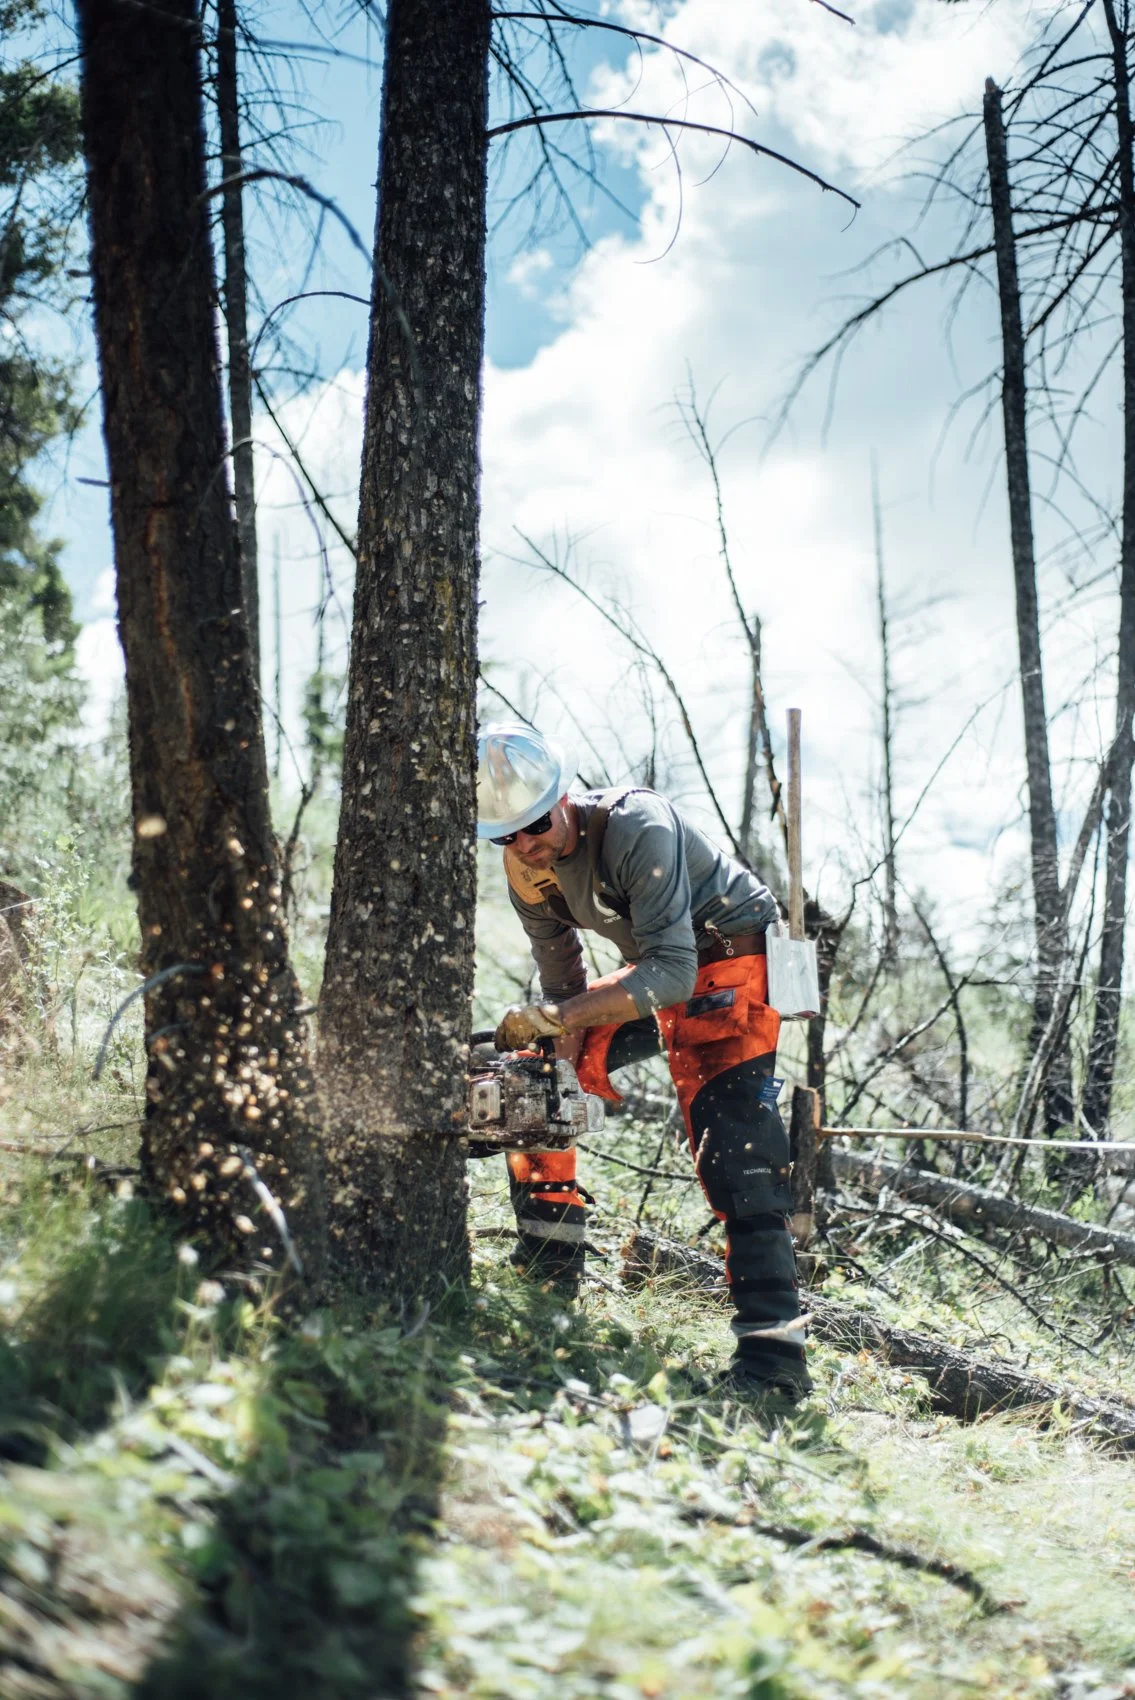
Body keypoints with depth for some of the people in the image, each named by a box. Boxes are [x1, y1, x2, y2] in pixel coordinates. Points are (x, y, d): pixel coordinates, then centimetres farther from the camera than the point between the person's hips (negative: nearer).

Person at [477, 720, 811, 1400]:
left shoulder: (636, 827, -31)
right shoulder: (528, 874, -6)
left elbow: (673, 972, -38)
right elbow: (564, 985, 2)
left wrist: (552, 1016, -42)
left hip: (733, 965, -8)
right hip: (653, 972, 8)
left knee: (734, 1152, -22)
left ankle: (774, 1359, -24)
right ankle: (550, 1266, 18)